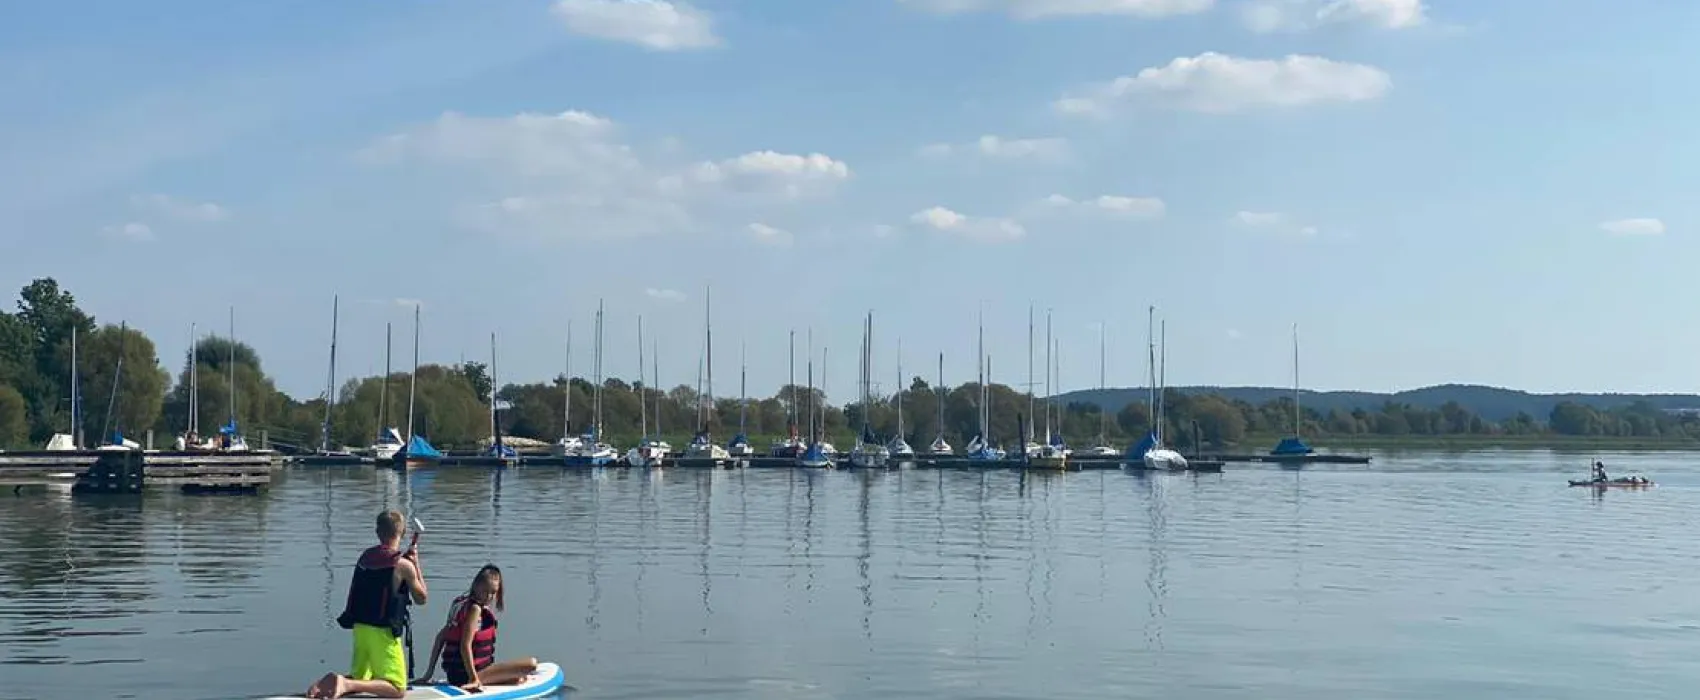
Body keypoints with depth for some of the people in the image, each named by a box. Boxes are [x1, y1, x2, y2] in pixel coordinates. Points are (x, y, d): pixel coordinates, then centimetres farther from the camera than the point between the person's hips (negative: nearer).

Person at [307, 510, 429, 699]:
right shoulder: (403, 565, -11)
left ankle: (330, 683, -7)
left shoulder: (365, 557, 6)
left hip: (360, 628, 7)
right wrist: (416, 563, 6)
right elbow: (421, 598, 2)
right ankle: (346, 684, -21)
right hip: (383, 633, -6)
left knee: (359, 679, 23)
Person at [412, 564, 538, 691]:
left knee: (518, 678, 29)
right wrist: (474, 678, -23)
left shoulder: (462, 604, 11)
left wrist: (429, 673, 12)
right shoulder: (475, 608, -15)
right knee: (531, 663, -16)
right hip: (465, 675, -9)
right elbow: (465, 645, -23)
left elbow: (441, 637, 12)